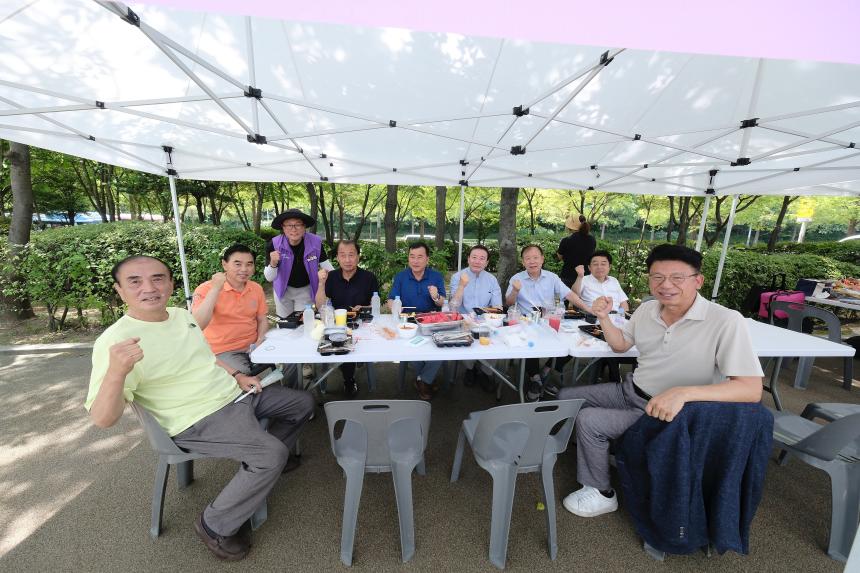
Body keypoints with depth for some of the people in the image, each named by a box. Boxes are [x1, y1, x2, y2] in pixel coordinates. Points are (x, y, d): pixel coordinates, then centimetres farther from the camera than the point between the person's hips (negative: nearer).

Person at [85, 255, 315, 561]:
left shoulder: (182, 314, 4)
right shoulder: (115, 341, -19)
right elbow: (102, 419, -23)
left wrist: (236, 376, 7)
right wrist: (116, 371, -41)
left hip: (234, 393, 8)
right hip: (200, 420, -8)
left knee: (303, 402, 13)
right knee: (272, 454, -25)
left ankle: (260, 466, 32)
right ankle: (215, 525, 2)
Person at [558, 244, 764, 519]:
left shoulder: (726, 321, -23)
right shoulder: (647, 309, -3)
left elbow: (752, 389, -28)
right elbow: (620, 345, 12)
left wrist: (683, 393, -43)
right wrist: (604, 317, -6)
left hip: (669, 412, -7)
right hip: (629, 390, 7)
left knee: (588, 421, -19)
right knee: (566, 398, 7)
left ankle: (601, 494, 8)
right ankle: (592, 447, 34)